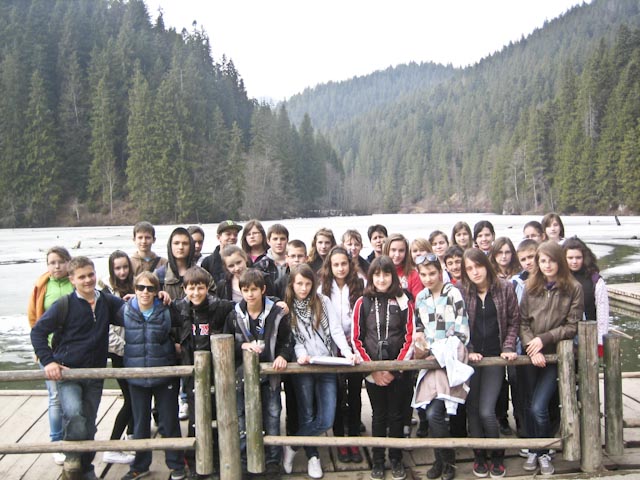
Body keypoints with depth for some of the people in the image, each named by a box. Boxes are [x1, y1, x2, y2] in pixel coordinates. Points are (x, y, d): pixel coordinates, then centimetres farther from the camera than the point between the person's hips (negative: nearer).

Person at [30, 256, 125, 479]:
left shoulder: (107, 301, 4)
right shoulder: (64, 305, -8)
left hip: (94, 375, 4)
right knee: (74, 414, -28)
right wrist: (48, 361, -15)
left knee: (89, 427, 13)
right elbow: (38, 331, -6)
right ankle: (72, 453, -1)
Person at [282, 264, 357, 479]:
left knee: (326, 421, -5)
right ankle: (313, 457, 24)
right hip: (303, 367, -1)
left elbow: (336, 330, -1)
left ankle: (292, 445, 15)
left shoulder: (323, 301, 5)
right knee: (307, 417, 2)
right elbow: (291, 338, 0)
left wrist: (347, 352, -16)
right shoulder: (287, 307, 4)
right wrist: (301, 354, -19)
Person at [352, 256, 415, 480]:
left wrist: (395, 369, -10)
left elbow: (410, 338, -3)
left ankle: (396, 459, 22)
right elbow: (356, 339, -1)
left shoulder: (403, 302, -1)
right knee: (379, 416, 10)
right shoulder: (362, 303, 0)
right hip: (372, 372, 0)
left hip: (399, 371, 0)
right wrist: (373, 369, -8)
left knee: (397, 415, 8)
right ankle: (377, 460, 21)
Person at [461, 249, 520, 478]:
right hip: (470, 357, 1)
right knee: (472, 409, 6)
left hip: (495, 356, -1)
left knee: (486, 411, -9)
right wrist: (468, 351, -8)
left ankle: (497, 455, 16)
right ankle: (479, 455, 27)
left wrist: (508, 347, -5)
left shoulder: (505, 288, -3)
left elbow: (514, 321, 4)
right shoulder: (461, 292, -5)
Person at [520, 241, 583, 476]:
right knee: (529, 407, 9)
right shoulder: (531, 287, 3)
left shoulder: (574, 288, -5)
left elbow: (572, 326, -5)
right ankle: (533, 451, 27)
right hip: (531, 356, 3)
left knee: (538, 408, -10)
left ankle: (544, 453, 12)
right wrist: (531, 347, -12)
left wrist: (544, 339, -12)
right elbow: (522, 322, 2)